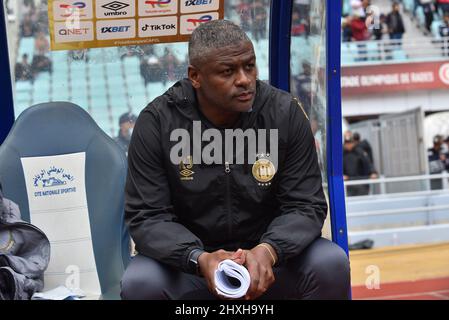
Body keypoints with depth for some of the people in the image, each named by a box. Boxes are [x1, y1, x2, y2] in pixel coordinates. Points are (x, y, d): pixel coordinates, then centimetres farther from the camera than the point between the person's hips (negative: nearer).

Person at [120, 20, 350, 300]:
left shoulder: (285, 113, -8)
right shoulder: (157, 122, -11)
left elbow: (305, 205, -8)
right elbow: (147, 217, -12)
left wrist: (268, 251, -29)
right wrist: (199, 259, -31)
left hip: (270, 258, 1)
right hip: (188, 263, -1)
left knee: (332, 264, -25)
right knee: (139, 283, -29)